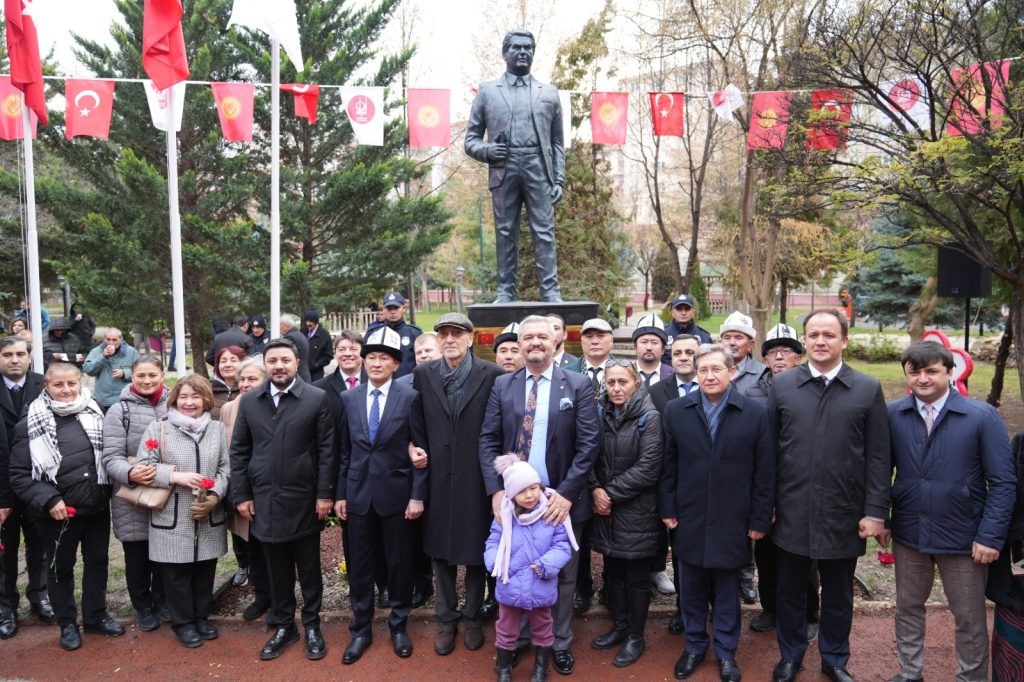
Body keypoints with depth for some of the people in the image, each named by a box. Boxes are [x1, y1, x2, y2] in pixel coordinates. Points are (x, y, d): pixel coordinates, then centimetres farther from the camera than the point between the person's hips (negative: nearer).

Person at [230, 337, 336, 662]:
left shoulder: (317, 398, -6)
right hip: (264, 500, 3)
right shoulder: (249, 401, 5)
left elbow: (327, 450, -7)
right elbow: (239, 451, 7)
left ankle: (312, 626, 26)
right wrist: (241, 494, 2)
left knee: (308, 567, 11)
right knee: (277, 568, 14)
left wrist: (325, 493, -10)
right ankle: (283, 626, 30)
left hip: (303, 499, -3)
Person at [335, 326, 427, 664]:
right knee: (359, 563, 10)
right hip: (358, 492, 3)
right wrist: (340, 493, 6)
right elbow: (344, 451, 8)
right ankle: (361, 629, 27)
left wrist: (417, 495, -9)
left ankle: (398, 626, 28)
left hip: (396, 493, -2)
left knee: (399, 562, 10)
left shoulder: (410, 397, -5)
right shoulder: (348, 398, 4)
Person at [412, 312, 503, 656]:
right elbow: (417, 421, 9)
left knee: (476, 550, 11)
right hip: (437, 476, 2)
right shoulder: (423, 374, 1)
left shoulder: (492, 374, -8)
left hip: (476, 477, -2)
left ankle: (472, 616, 32)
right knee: (440, 550, 14)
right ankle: (446, 618, 32)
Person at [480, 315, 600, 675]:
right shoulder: (502, 385, 3)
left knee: (563, 575, 14)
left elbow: (588, 444, -9)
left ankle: (560, 643, 33)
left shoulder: (578, 385, -4)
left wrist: (567, 493, -16)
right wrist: (496, 490, -10)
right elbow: (488, 441, 1)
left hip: (561, 498, -1)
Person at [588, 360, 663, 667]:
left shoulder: (649, 417, -12)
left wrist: (611, 493, -14)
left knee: (637, 576, 8)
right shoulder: (599, 414, 4)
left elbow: (647, 468, -16)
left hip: (636, 510, -4)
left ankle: (635, 636, 23)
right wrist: (596, 489, -11)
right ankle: (619, 626, 33)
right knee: (613, 571, 15)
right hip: (606, 508, 5)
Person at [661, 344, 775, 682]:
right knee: (691, 589, 14)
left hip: (732, 521, -1)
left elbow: (764, 472, -4)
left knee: (726, 591, 13)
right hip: (688, 518, 2)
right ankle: (694, 646, 33)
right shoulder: (676, 410, -1)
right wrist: (667, 509, 0)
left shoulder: (756, 412, -6)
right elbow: (668, 465, 2)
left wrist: (760, 520, -4)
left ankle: (726, 652, 31)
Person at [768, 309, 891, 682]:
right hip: (791, 512, 1)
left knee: (838, 595, 16)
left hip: (844, 514, 0)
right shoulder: (781, 385, 0)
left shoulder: (868, 389, -2)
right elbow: (767, 449, 1)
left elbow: (877, 457, -2)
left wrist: (876, 511, -5)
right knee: (789, 591, 15)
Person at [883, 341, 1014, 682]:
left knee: (970, 618, 14)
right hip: (908, 533, 2)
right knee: (908, 607, 18)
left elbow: (1003, 483, -10)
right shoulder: (892, 414, -6)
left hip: (963, 537, -2)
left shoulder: (983, 416, -11)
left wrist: (991, 536, -13)